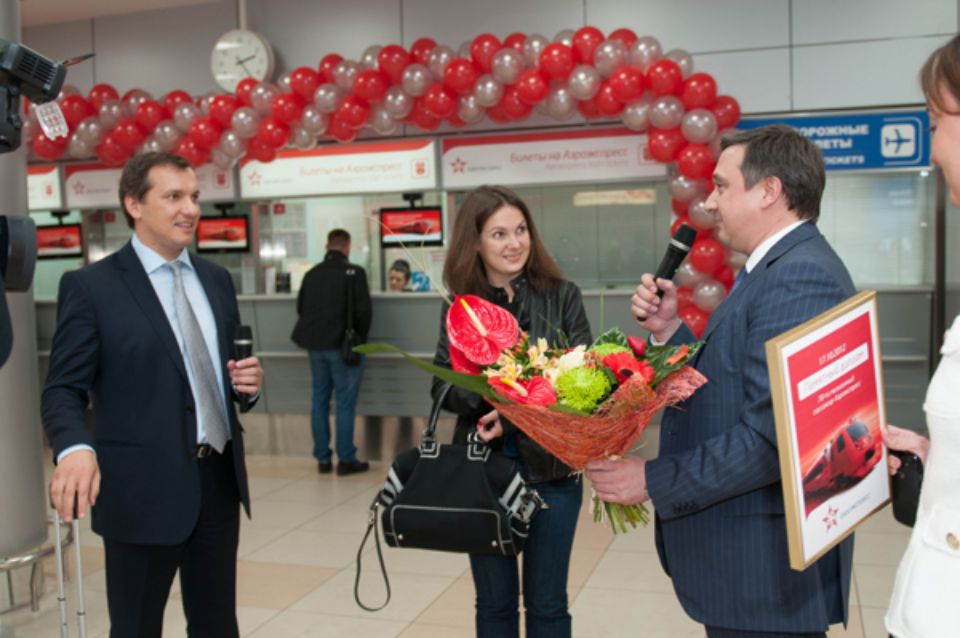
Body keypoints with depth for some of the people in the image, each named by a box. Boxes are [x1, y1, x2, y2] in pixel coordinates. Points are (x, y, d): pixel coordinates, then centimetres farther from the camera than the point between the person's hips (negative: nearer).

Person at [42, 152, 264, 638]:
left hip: (220, 480, 6)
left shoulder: (216, 279, 11)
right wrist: (75, 448, -30)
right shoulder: (90, 287, -7)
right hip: (143, 488, -5)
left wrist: (246, 380, -4)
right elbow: (63, 390, -10)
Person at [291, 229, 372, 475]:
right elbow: (363, 310, -13)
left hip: (315, 345, 5)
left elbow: (301, 308, 11)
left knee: (319, 400, 11)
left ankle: (322, 458, 16)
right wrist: (360, 339, 1)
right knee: (345, 402, 0)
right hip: (342, 345, -5)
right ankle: (346, 459, 3)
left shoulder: (311, 274, 7)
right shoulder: (354, 273, -10)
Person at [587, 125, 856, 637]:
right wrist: (667, 329, -2)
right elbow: (719, 394, 10)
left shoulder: (800, 276, -20)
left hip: (765, 566, -9)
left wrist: (654, 480, -20)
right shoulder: (777, 268, 12)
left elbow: (773, 434, -26)